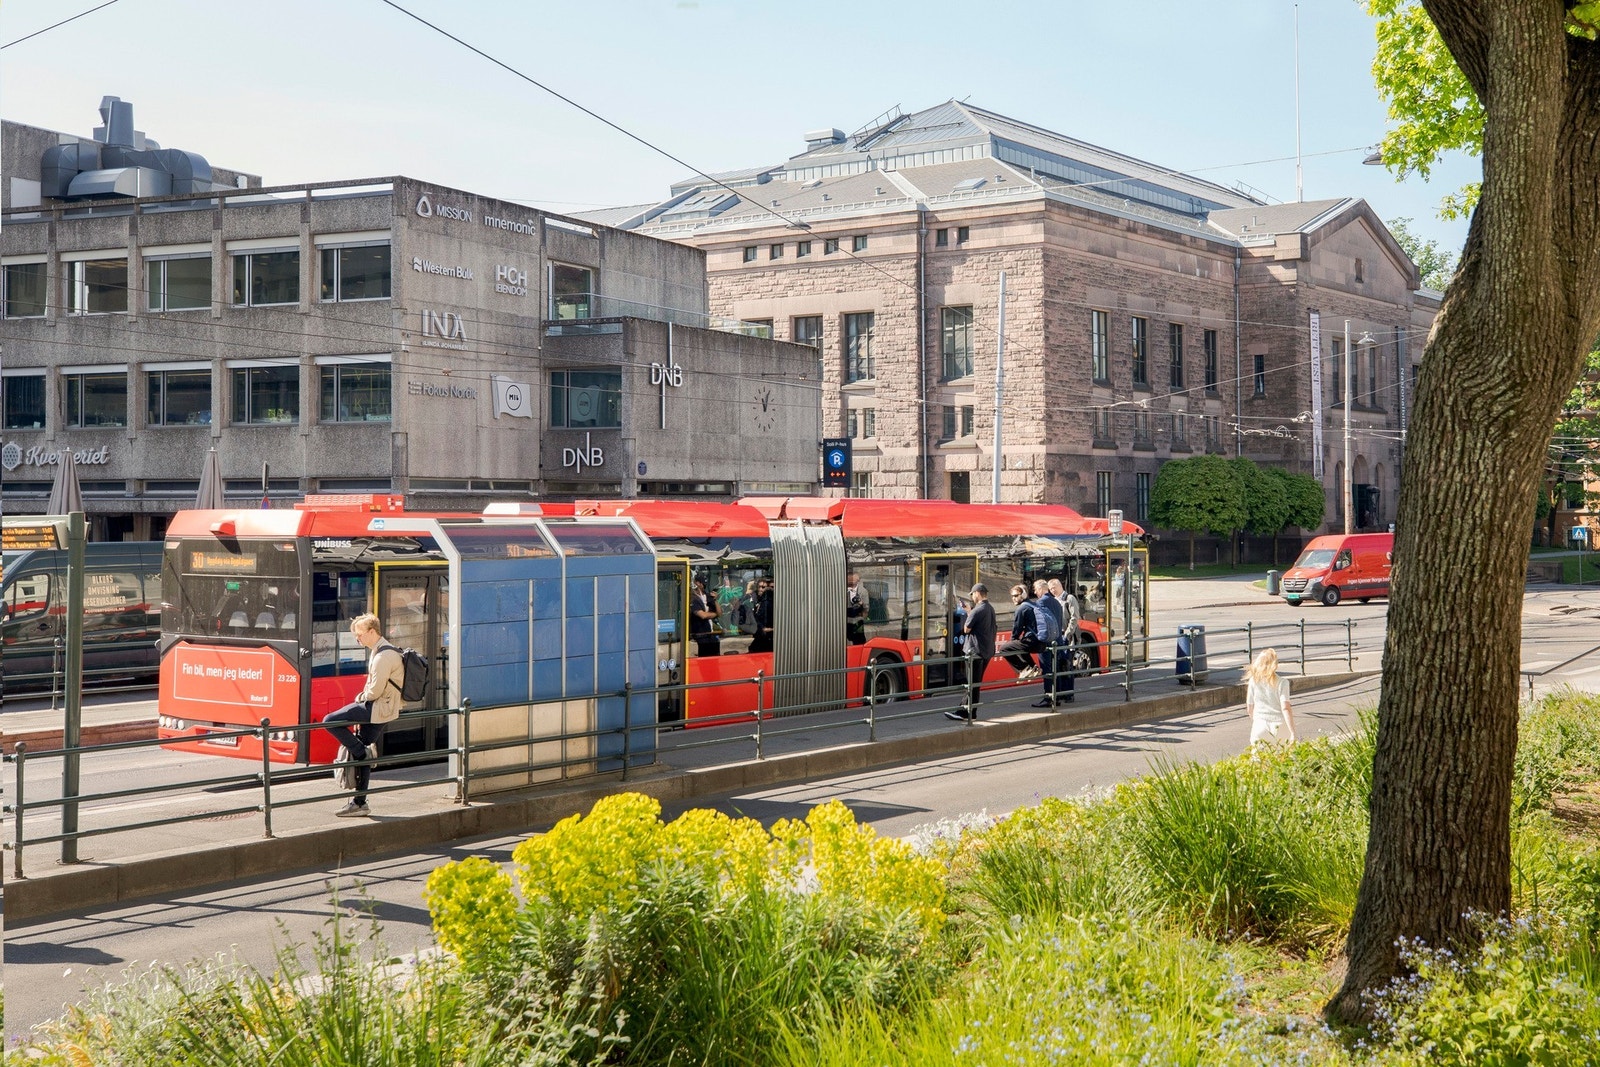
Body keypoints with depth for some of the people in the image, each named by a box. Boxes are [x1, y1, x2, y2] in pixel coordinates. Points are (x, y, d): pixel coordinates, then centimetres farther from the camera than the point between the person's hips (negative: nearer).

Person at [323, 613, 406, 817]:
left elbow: (376, 689, -20)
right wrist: (363, 698, 13)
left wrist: (361, 698, -3)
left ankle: (363, 752, -6)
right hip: (377, 709, 10)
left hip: (378, 708, -10)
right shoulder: (377, 651, 17)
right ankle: (359, 803, 15)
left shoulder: (384, 655, -17)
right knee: (363, 757, 11)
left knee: (330, 721, -13)